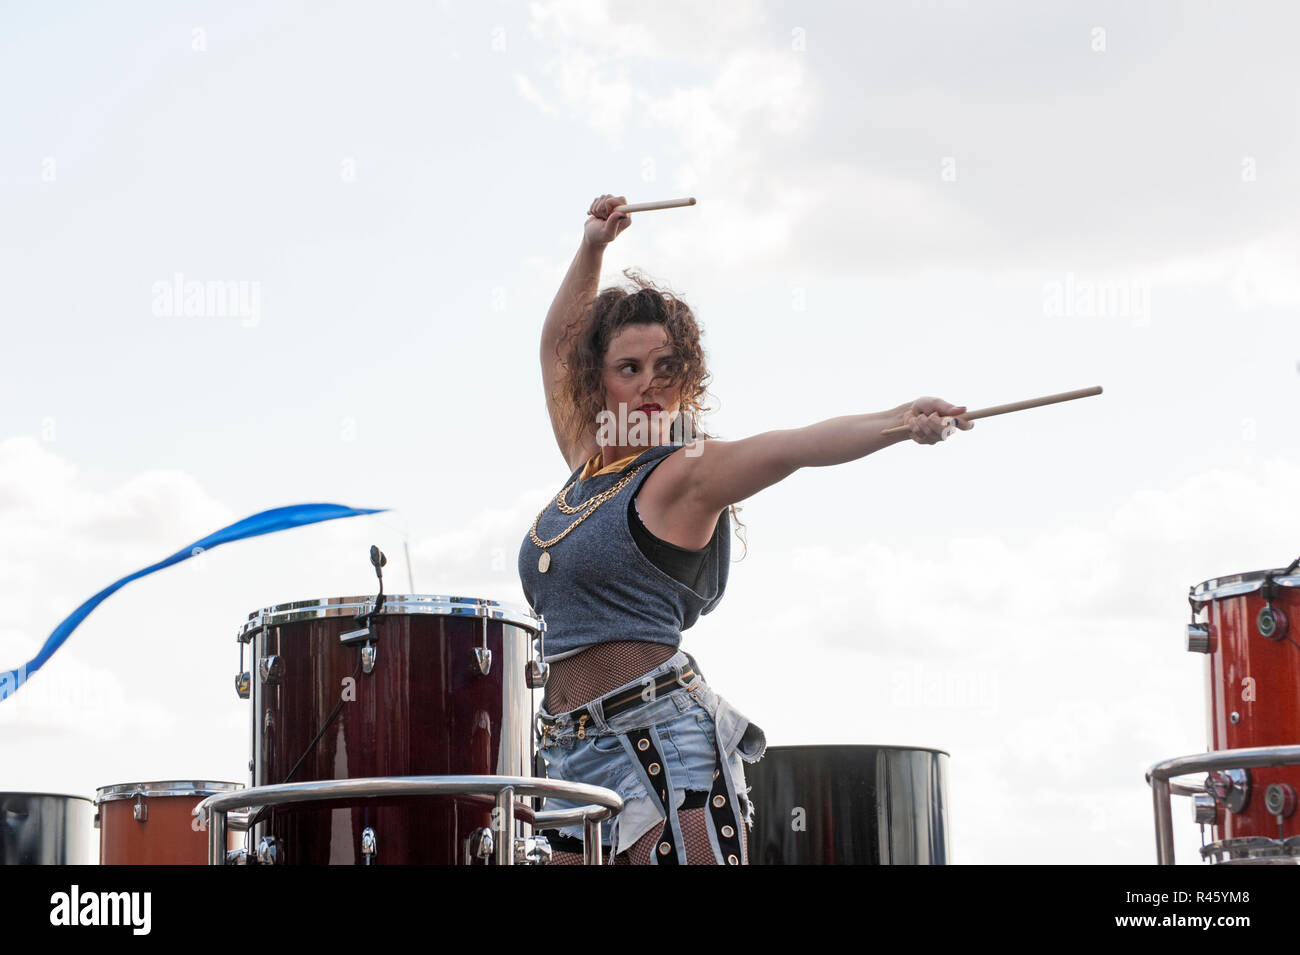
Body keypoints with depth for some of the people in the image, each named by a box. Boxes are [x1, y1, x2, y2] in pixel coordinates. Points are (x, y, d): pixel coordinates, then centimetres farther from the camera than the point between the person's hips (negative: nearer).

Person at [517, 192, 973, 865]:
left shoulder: (684, 472, -3)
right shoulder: (586, 461, 17)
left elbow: (789, 448, -21)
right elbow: (558, 346, 30)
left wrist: (895, 423, -36)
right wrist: (592, 248, 28)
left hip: (664, 739, -7)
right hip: (575, 752, 7)